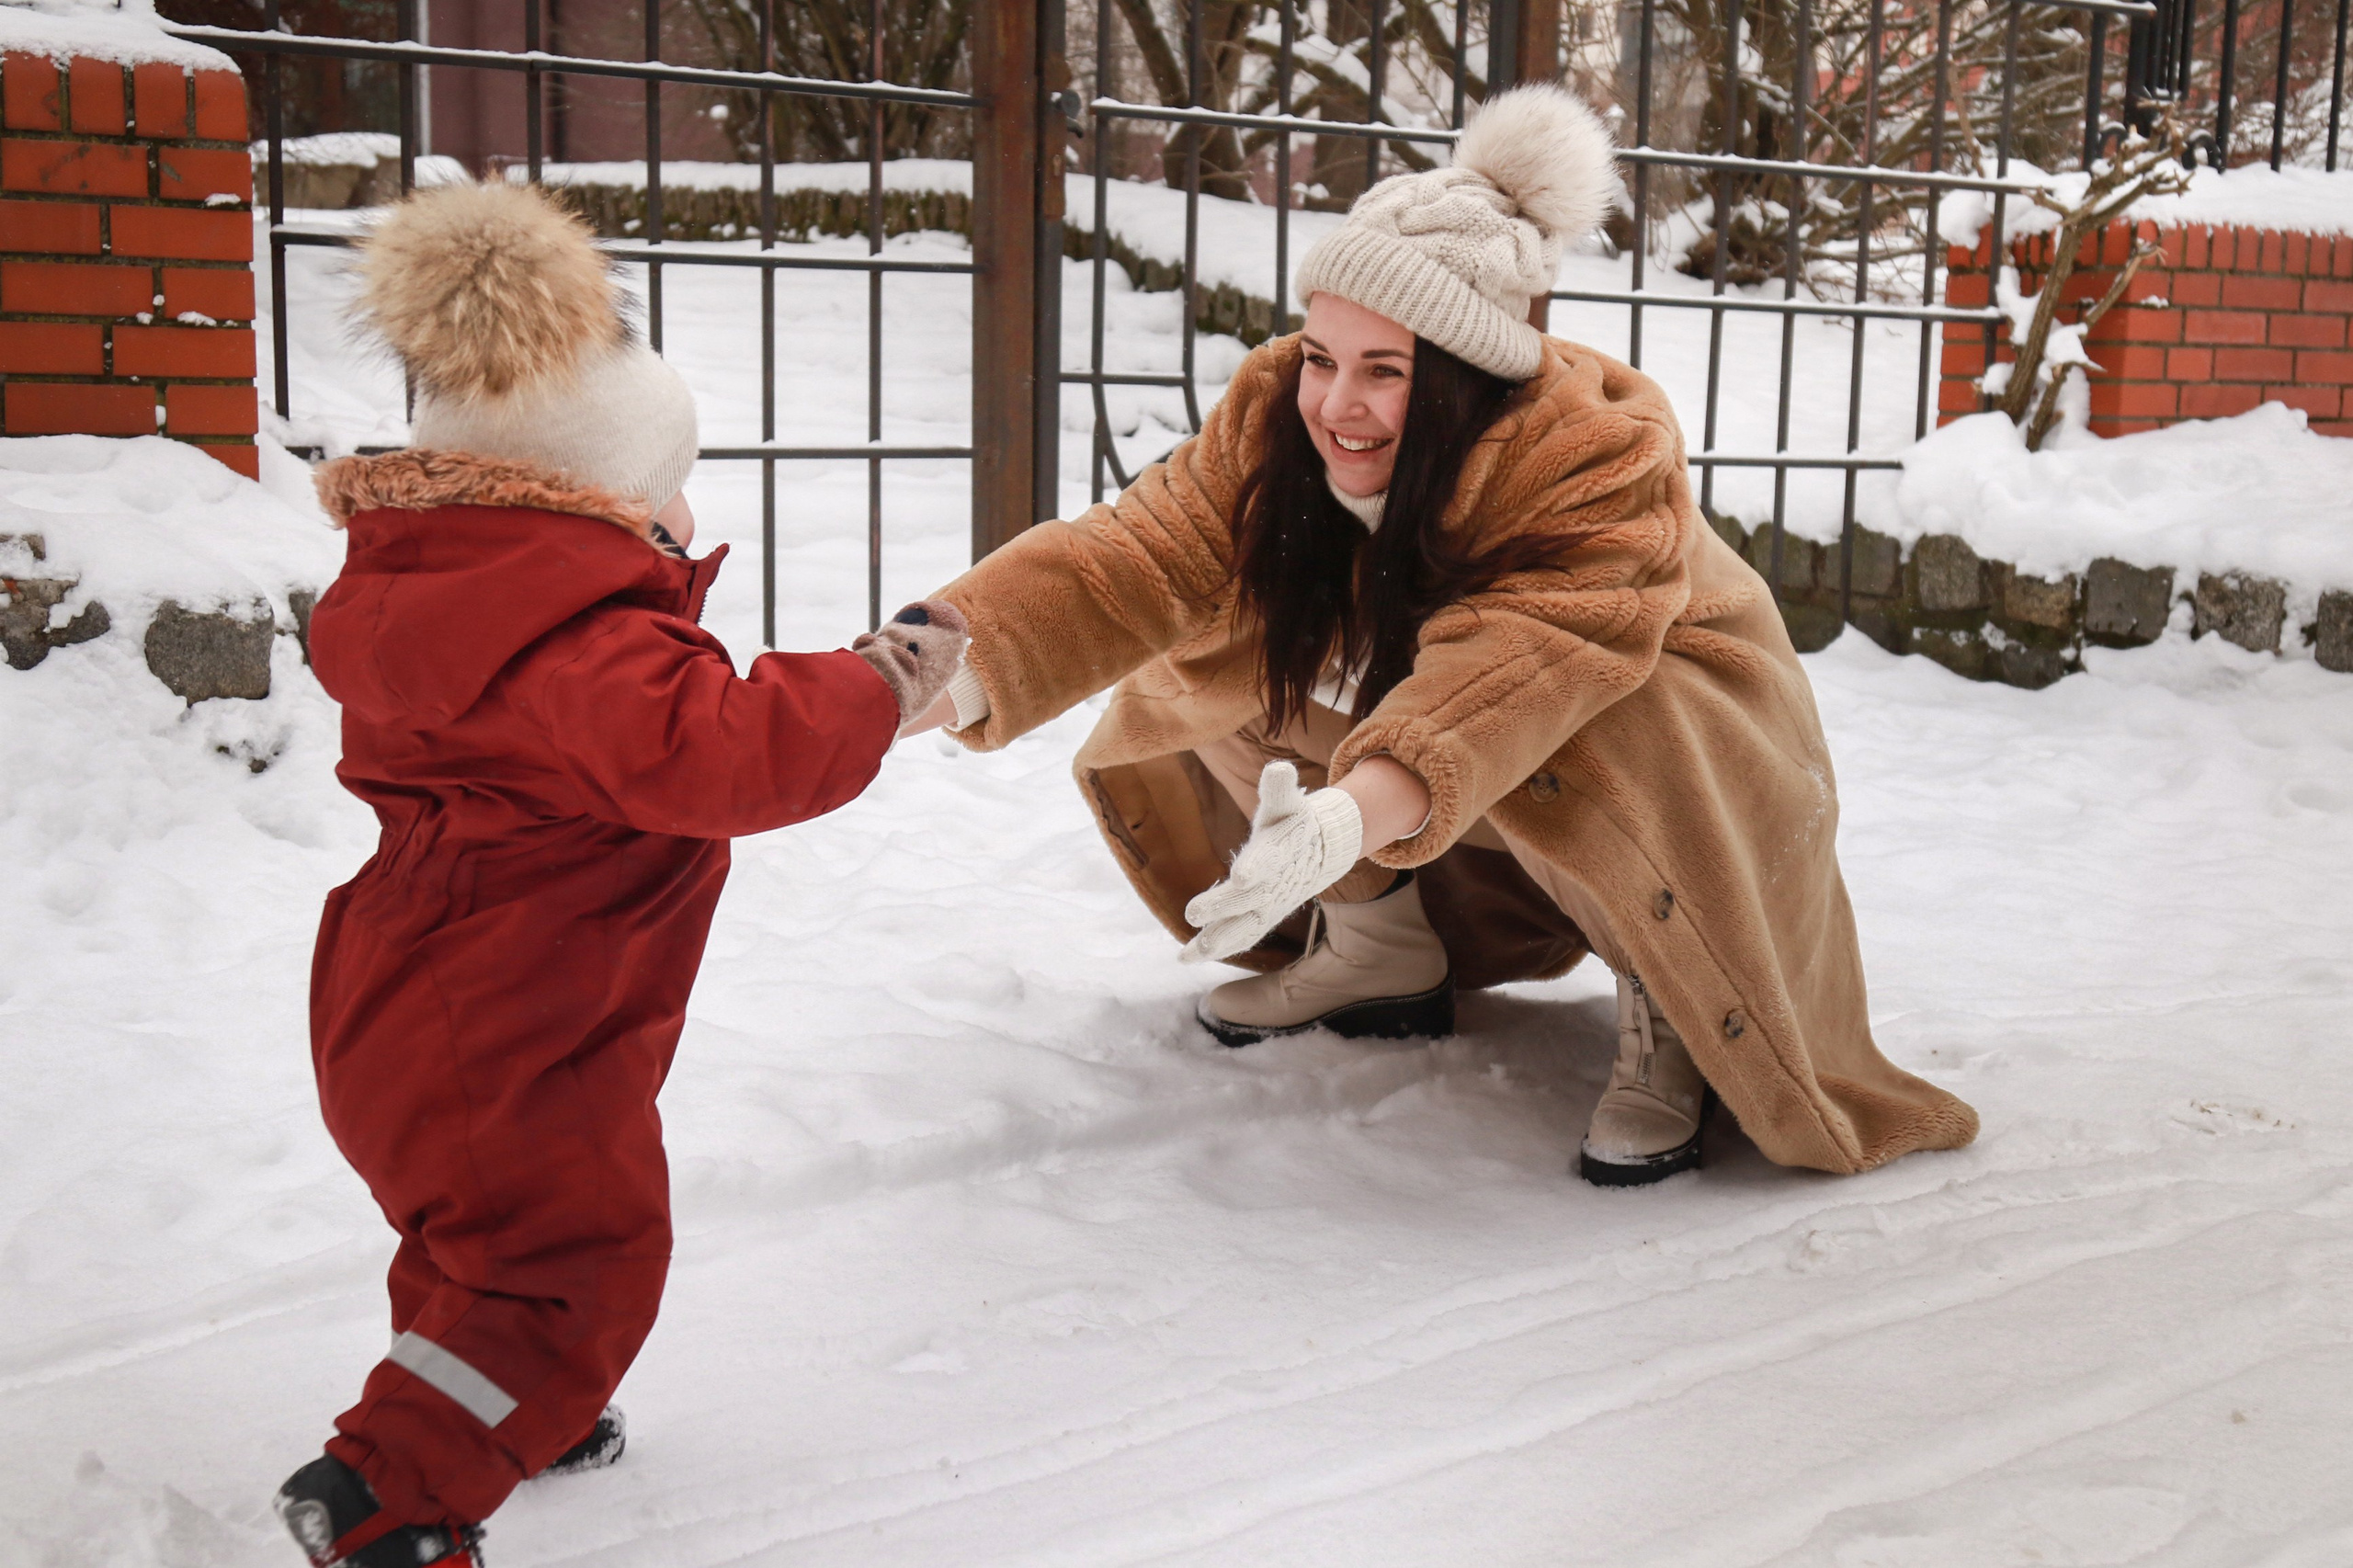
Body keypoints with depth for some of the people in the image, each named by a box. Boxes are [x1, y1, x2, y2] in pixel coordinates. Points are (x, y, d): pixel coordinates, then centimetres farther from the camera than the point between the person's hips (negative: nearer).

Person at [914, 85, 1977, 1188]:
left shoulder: (1602, 463, -34)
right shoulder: (1277, 419, -17)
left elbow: (1514, 673, -50)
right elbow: (1135, 558, -29)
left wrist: (1353, 816, -67)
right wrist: (941, 674, -46)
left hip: (1666, 732, -6)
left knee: (1589, 756, -40)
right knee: (1222, 668, -9)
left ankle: (1669, 1016, -11)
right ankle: (1380, 946, 9)